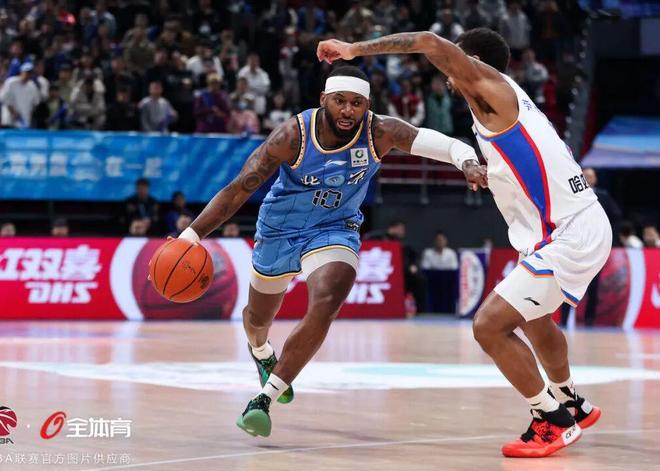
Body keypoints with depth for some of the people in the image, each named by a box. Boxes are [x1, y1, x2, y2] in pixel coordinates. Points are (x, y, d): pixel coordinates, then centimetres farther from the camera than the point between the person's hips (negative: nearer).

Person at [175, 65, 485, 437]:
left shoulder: (380, 133, -22)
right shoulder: (294, 135, -27)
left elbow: (435, 141, -31)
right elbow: (239, 189, -27)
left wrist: (468, 162, -54)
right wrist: (193, 233, -35)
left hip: (335, 230, 0)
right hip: (279, 229, 1)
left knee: (325, 307, -29)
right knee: (259, 317, 21)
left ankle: (264, 399, -20)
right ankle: (262, 353, 62)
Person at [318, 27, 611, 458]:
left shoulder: (493, 87, -10)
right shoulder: (506, 101, 15)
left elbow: (431, 43, -22)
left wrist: (355, 49, -17)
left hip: (570, 236, -11)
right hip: (585, 226, 11)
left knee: (490, 324, -12)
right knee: (533, 315, 32)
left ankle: (553, 421, 0)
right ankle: (572, 404, 49)